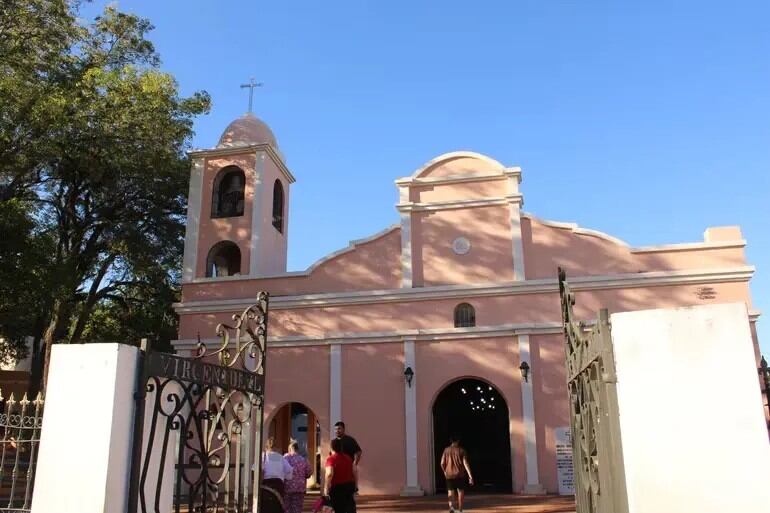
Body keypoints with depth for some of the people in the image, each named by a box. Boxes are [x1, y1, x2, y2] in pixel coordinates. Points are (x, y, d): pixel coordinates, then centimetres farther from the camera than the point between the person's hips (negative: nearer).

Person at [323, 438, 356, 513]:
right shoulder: (348, 458, 7)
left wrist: (326, 488, -22)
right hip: (350, 486, 5)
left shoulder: (331, 459, -13)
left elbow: (329, 474, -27)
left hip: (338, 488, -5)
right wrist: (355, 485, 19)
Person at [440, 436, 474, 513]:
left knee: (450, 491, 12)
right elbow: (465, 463, -12)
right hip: (460, 474, -1)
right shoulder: (461, 450, -4)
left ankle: (450, 505, -15)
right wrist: (470, 476, -14)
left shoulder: (446, 450, 0)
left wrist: (444, 471, 19)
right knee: (460, 491, 16)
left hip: (449, 474, 1)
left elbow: (442, 463, -1)